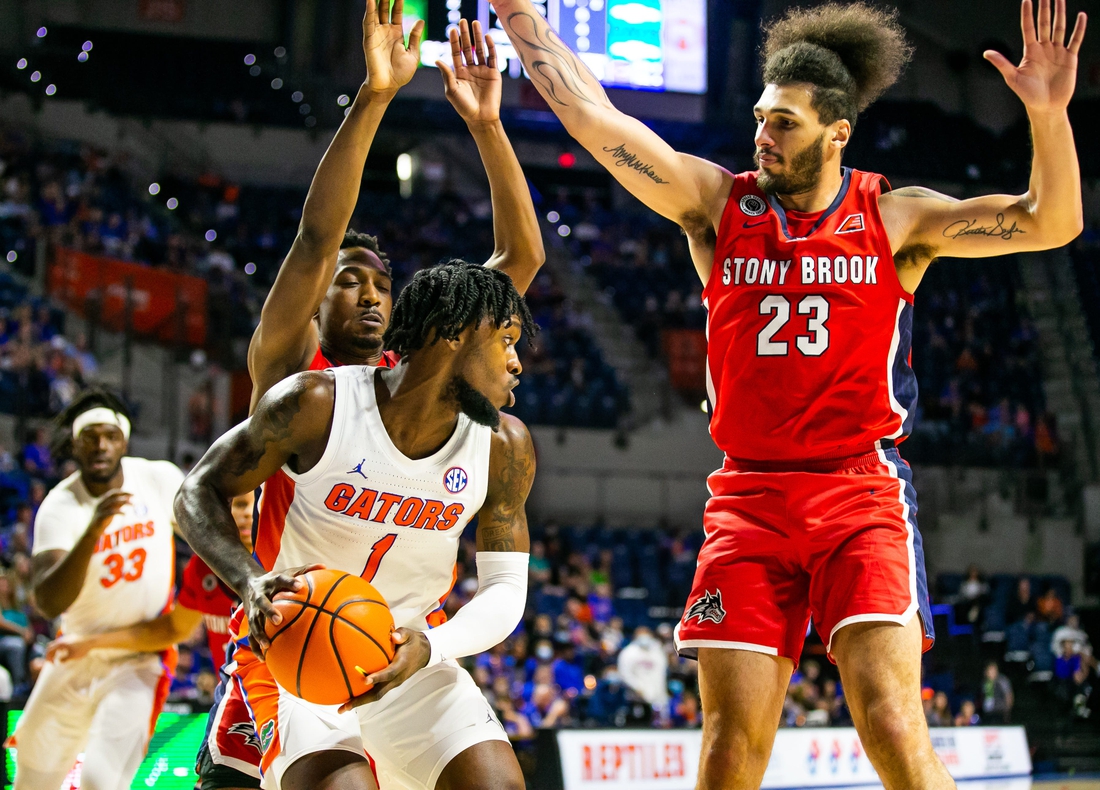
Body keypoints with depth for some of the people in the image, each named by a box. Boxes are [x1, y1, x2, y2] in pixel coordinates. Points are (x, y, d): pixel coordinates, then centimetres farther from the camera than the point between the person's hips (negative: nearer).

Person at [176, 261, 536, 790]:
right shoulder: (316, 403, -19)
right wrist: (252, 582, -28)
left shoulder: (503, 447, -9)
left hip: (412, 654, 4)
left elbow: (505, 590, -4)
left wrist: (431, 647, -25)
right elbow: (198, 493, -8)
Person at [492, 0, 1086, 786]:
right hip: (749, 500, 2)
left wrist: (1049, 114, -21)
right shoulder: (719, 204, 6)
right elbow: (596, 119, 0)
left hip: (861, 493, -2)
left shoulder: (895, 217, 3)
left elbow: (1051, 223, -5)